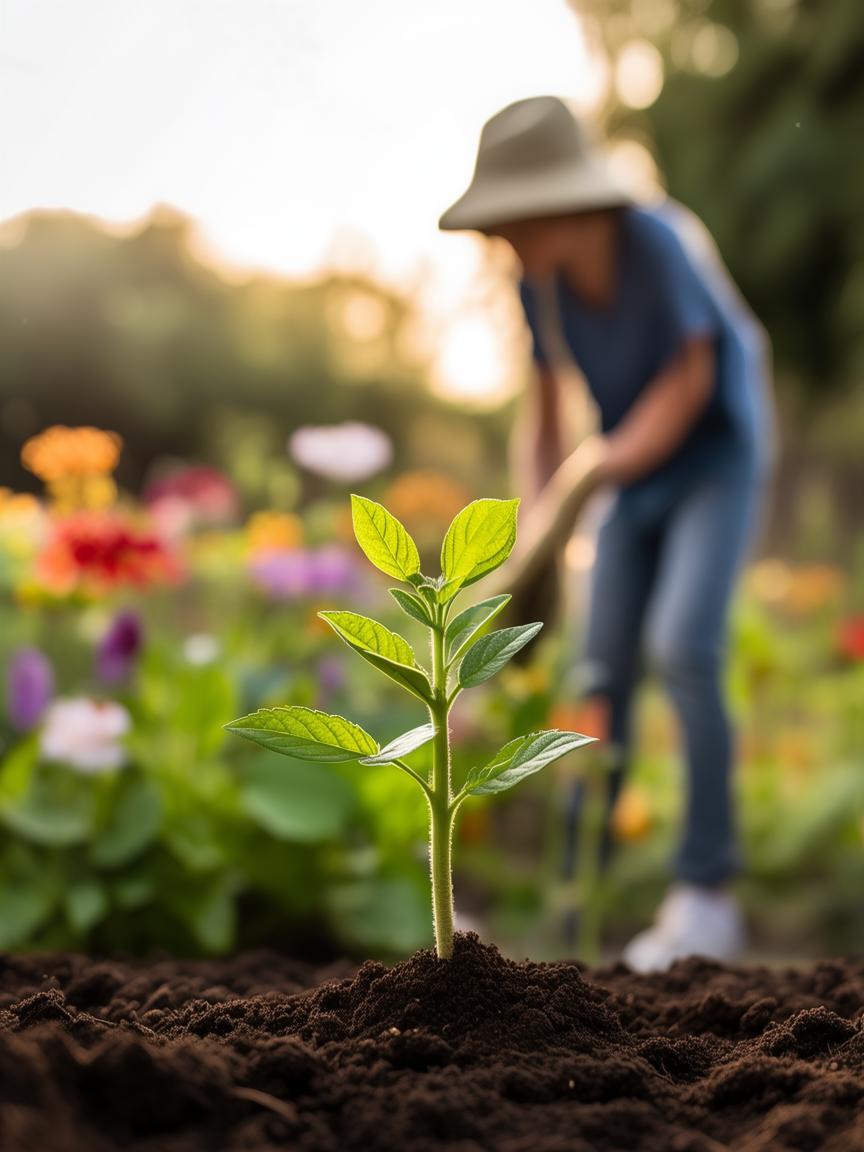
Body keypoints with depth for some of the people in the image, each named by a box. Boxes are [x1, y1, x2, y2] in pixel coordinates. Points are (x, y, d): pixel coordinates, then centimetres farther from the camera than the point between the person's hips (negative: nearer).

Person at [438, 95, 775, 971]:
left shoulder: (659, 241, -25)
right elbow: (546, 416, 1)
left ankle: (705, 897, -15)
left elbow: (691, 379, -19)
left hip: (719, 456, -5)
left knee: (682, 644, -24)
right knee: (603, 673, -2)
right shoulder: (540, 281, -8)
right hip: (634, 478, 6)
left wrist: (606, 467, -25)